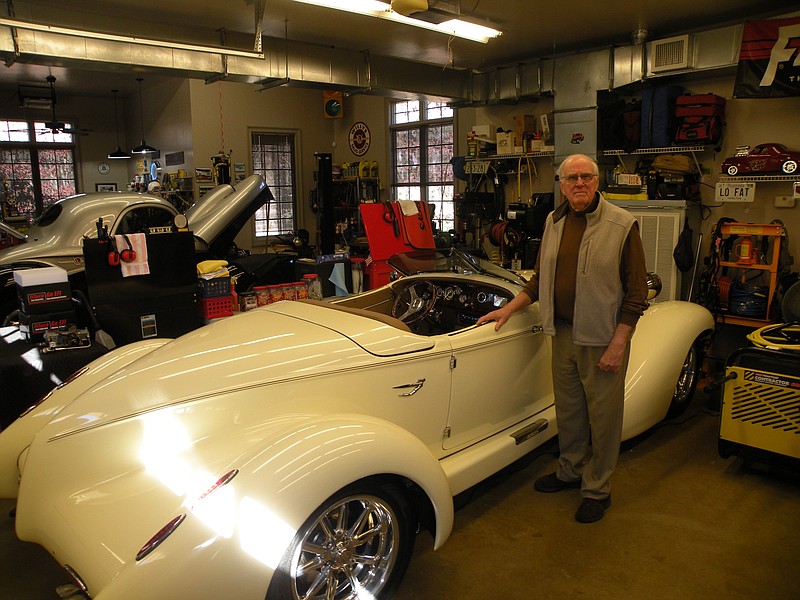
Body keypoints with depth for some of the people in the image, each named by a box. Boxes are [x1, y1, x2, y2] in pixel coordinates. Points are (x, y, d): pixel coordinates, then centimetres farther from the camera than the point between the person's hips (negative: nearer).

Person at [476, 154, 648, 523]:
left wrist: (618, 344, -16)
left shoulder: (622, 225, -11)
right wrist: (510, 309, 7)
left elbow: (637, 292, -11)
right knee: (567, 409, 19)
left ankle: (597, 489, 26)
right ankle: (570, 471, 40)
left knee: (602, 414, 8)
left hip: (603, 337, -5)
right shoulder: (554, 222, 7)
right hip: (563, 332, 6)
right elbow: (540, 278, 16)